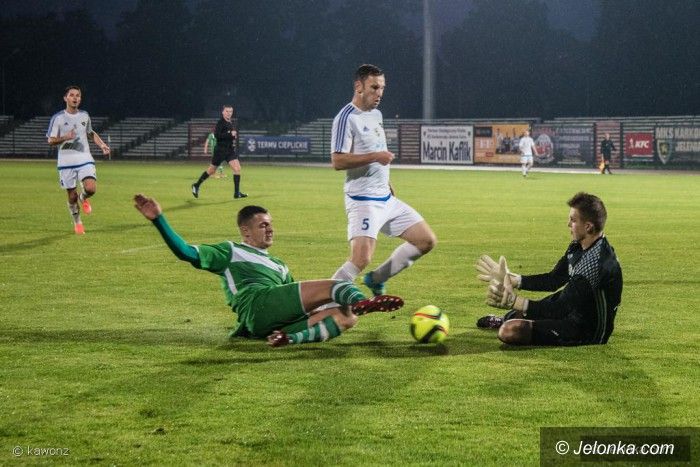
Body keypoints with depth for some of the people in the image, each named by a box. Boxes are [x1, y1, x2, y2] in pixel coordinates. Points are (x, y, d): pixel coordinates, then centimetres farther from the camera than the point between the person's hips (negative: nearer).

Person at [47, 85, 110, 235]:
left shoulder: (84, 116, 8)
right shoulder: (58, 118, -4)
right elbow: (51, 140, -3)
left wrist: (102, 145, 9)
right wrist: (65, 138, -22)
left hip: (85, 159, 2)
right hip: (66, 162, -2)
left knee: (91, 188, -20)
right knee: (72, 196, 3)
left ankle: (83, 198, 16)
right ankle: (77, 222, 27)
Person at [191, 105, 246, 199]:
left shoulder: (231, 122, 11)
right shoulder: (220, 123, -13)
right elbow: (217, 135, -25)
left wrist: (235, 134, 8)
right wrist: (230, 134, -27)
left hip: (230, 150, 7)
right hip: (220, 150, -7)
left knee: (237, 168, -9)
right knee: (211, 170, 5)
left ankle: (237, 193, -6)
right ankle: (196, 186, 25)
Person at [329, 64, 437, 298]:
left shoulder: (376, 114, 15)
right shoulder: (346, 118, -13)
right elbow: (338, 161, -21)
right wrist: (375, 156, -24)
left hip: (387, 199, 9)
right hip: (363, 201, -9)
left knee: (427, 240, 10)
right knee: (361, 259, -24)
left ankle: (376, 278, 17)